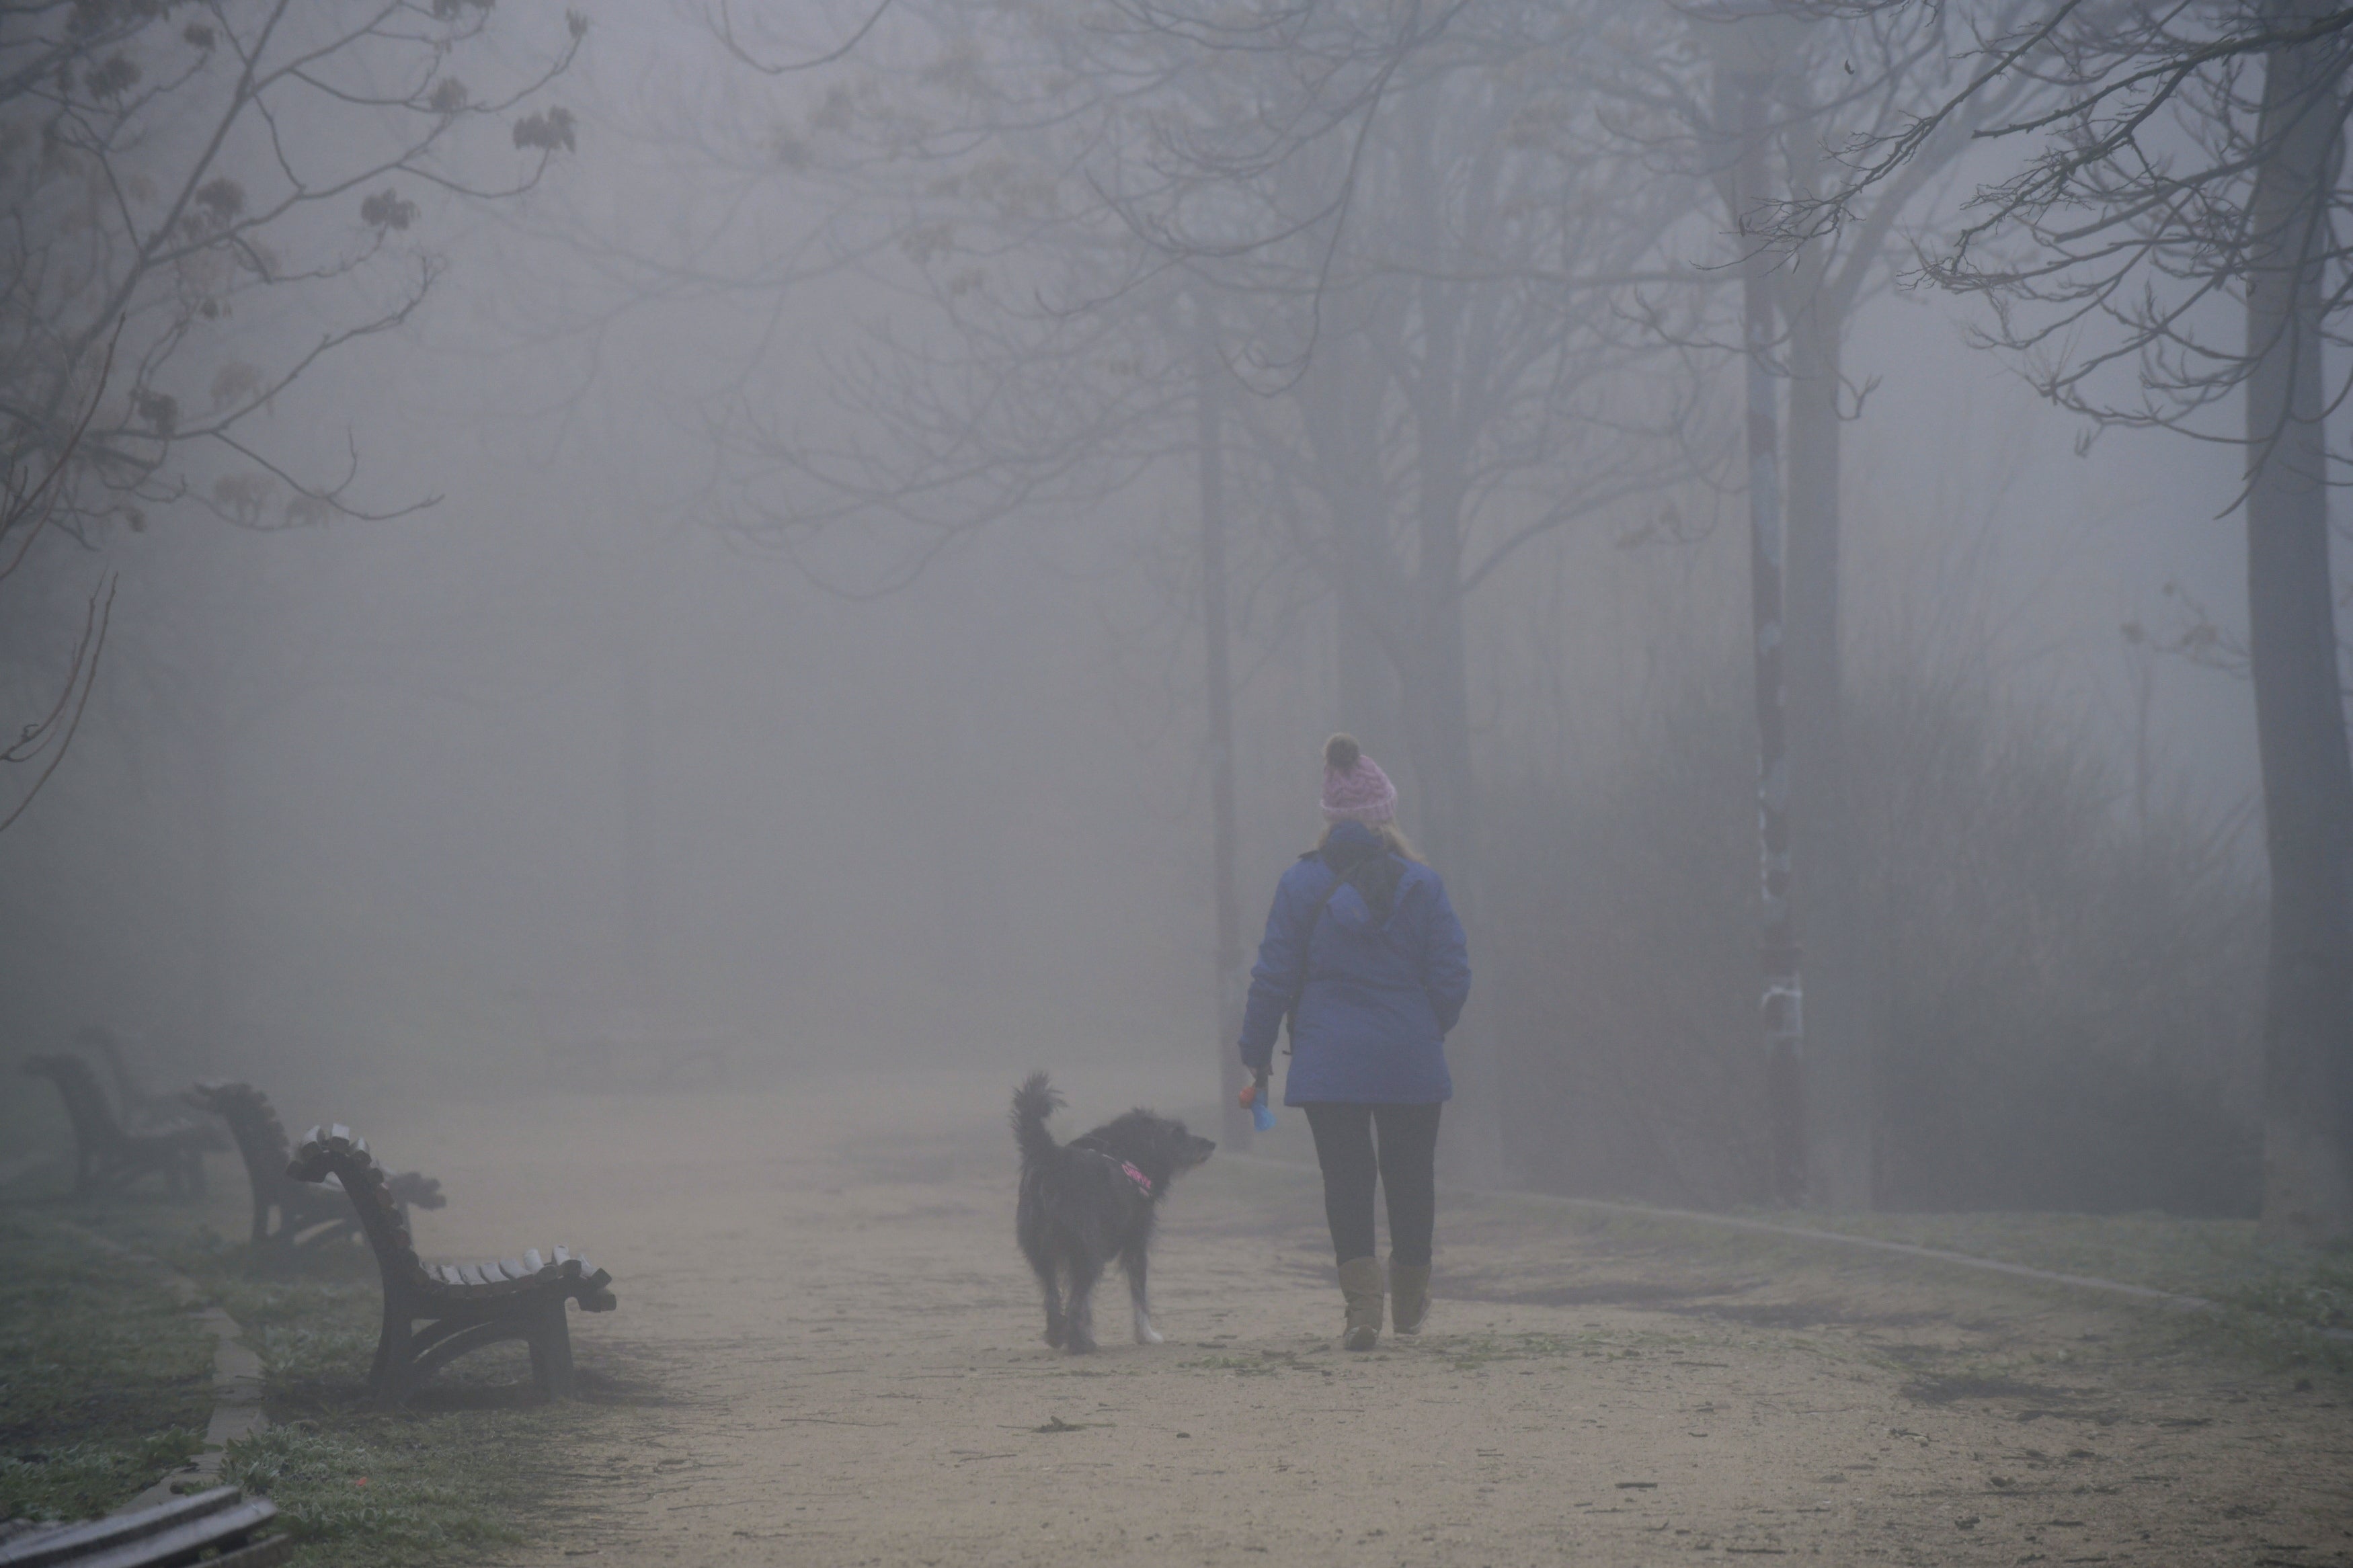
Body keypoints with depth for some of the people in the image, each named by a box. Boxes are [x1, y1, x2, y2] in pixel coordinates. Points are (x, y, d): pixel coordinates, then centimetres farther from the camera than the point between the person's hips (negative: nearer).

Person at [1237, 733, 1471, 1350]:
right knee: (1410, 1177, 15)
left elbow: (1273, 977, -1)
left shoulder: (1300, 884, -3)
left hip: (1329, 1062, 0)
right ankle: (1409, 1306, 28)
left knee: (1346, 1180, 3)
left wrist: (1257, 1058, 6)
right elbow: (1453, 976, -1)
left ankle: (1362, 1305, -12)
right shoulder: (1420, 884, -3)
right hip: (1410, 1063, 0)